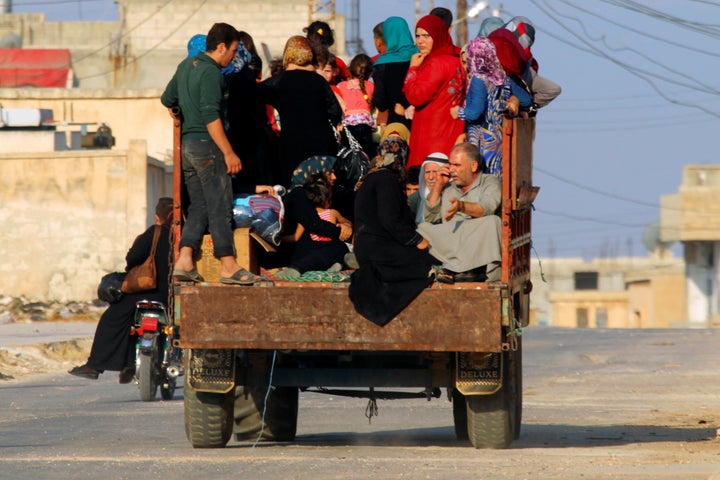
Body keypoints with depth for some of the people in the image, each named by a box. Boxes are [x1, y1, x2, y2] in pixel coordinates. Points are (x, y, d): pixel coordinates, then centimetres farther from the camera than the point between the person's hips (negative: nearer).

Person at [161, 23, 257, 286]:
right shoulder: (211, 72, -14)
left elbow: (167, 100, 24)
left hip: (187, 144, 9)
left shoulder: (186, 65, 13)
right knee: (220, 206, -4)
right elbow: (211, 117, -21)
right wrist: (229, 153, -21)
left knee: (199, 206, 10)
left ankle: (184, 260, 0)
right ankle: (228, 265, -3)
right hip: (207, 145, -9)